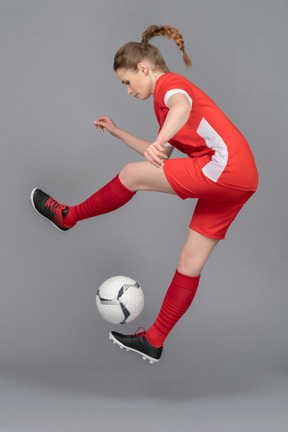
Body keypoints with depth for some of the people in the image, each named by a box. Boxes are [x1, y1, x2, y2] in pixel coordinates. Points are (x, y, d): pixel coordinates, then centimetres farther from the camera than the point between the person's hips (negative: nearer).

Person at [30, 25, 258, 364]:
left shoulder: (169, 83, -3)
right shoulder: (172, 92, 26)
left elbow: (182, 106, -31)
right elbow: (161, 157, 30)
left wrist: (160, 140, -48)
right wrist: (118, 132, 30)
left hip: (224, 167, -10)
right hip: (240, 178, 10)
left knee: (133, 174, -5)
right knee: (191, 261, 11)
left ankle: (69, 216, 15)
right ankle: (154, 342, 19)